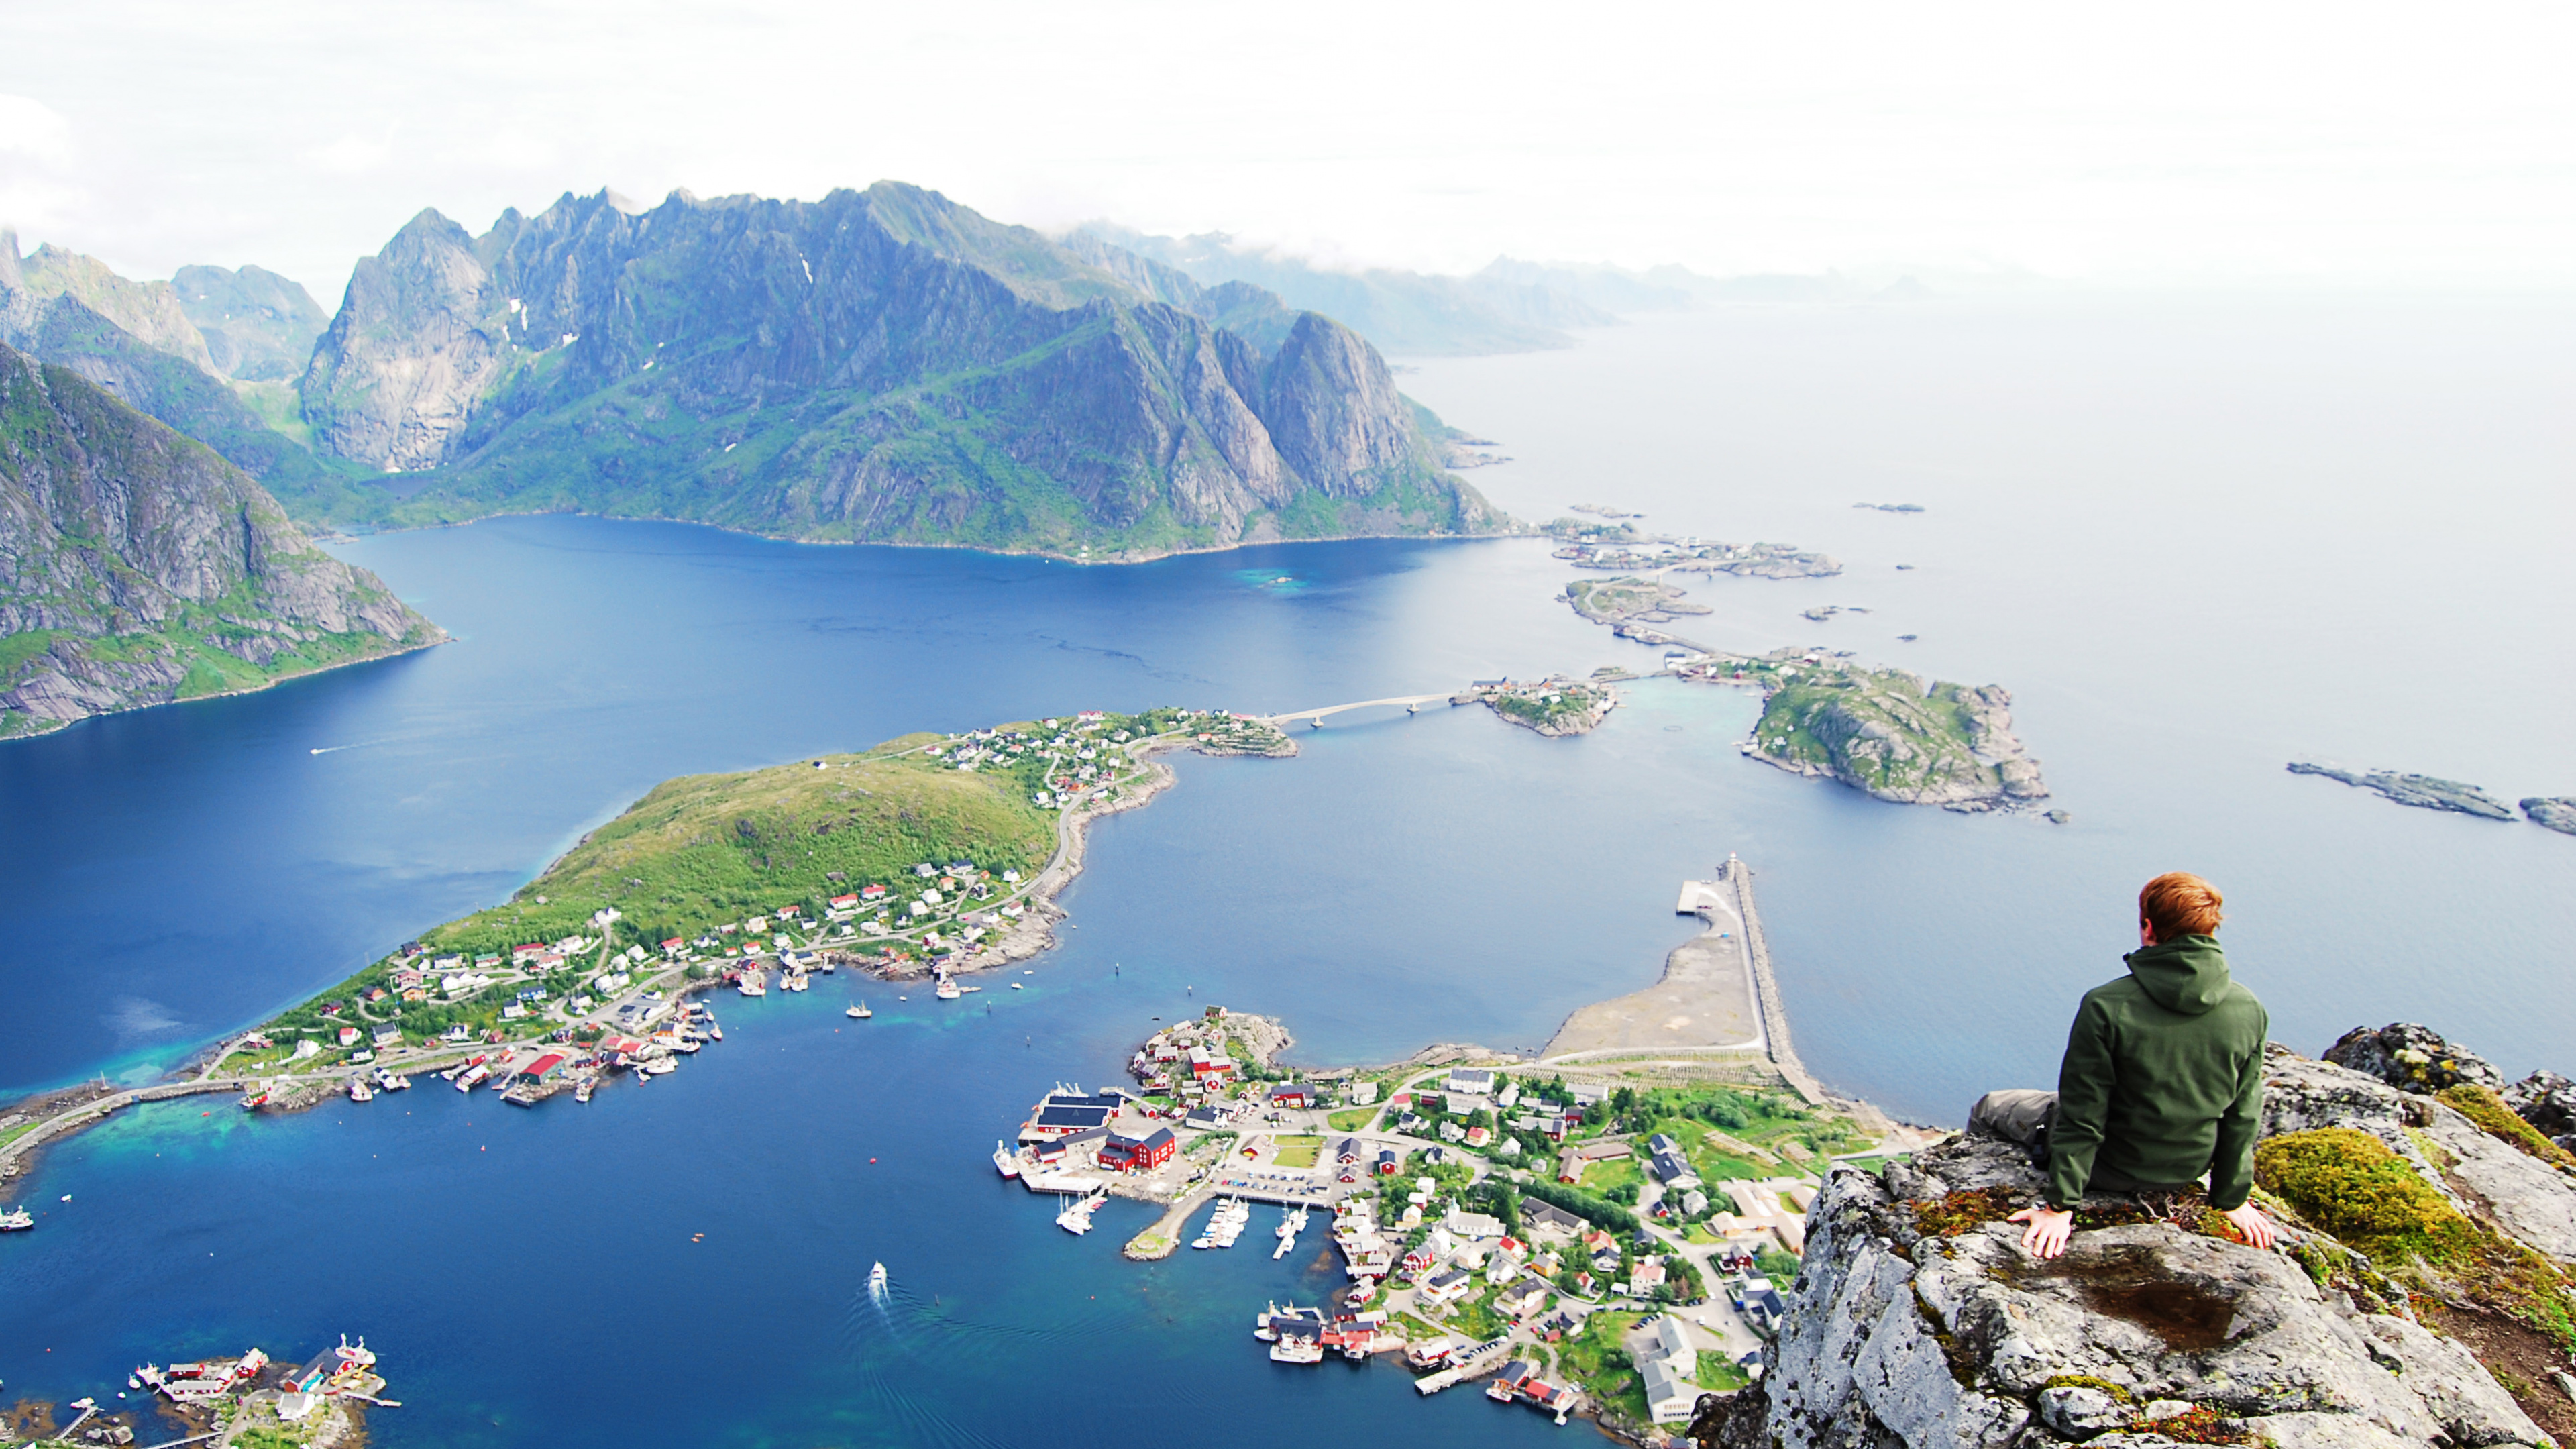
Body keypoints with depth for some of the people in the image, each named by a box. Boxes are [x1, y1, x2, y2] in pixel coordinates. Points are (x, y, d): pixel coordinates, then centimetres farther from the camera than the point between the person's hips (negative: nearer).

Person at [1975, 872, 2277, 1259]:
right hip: (2187, 1172, 5)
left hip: (2112, 1168, -4)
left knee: (1989, 1109, 17)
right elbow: (2243, 1119, -4)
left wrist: (2061, 1206, -14)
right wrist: (2233, 1199, 9)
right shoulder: (2251, 1012, -15)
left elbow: (2082, 1116, -22)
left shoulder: (2107, 1007, -27)